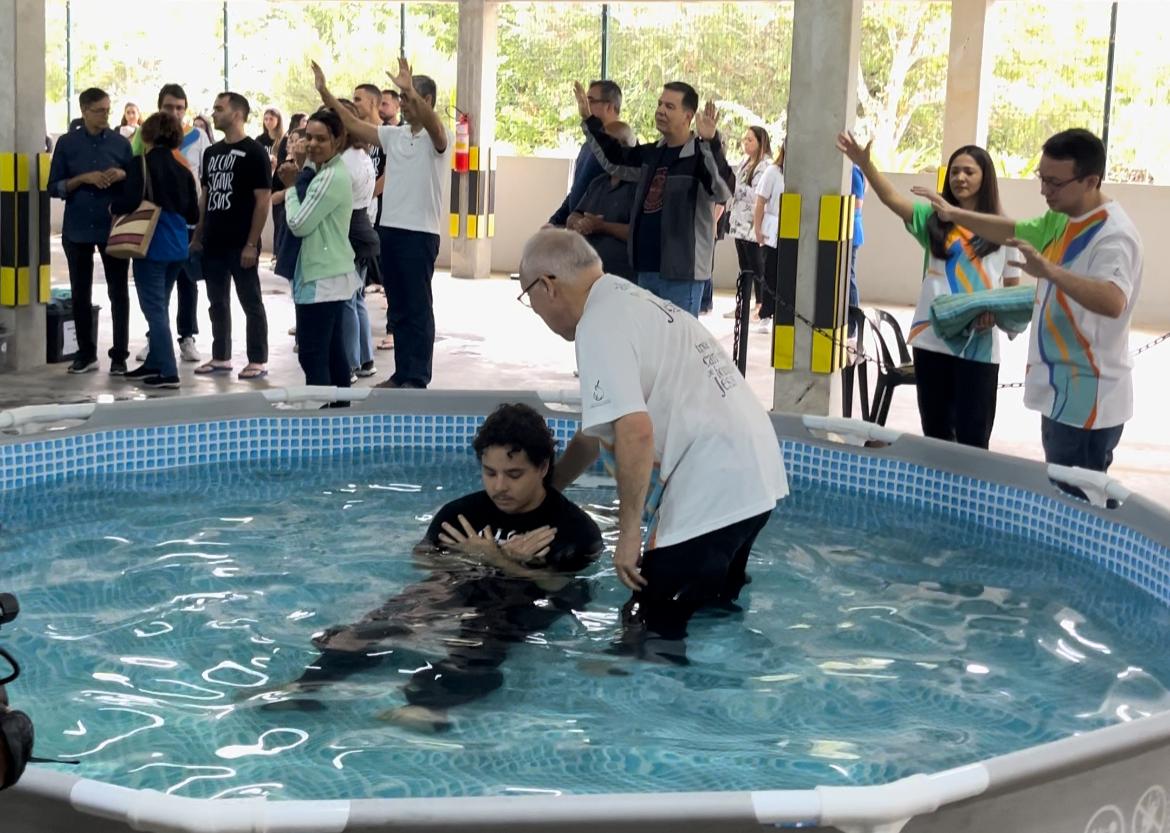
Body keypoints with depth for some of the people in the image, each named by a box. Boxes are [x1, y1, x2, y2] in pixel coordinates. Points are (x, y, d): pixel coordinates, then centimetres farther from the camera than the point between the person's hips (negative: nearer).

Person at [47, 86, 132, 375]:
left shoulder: (121, 143, 4)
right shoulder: (67, 143, 2)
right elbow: (54, 187, 0)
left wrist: (123, 175, -12)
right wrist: (84, 179, -14)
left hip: (114, 227, 0)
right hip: (77, 229, 0)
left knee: (118, 292, 0)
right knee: (80, 293, 7)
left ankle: (120, 356, 6)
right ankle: (86, 353, 18)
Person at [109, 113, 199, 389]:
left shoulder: (140, 164, -9)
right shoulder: (183, 169, 9)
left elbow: (130, 201, -21)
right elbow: (193, 215, 10)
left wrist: (112, 205, 0)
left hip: (152, 245, -7)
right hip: (177, 246, 7)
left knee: (154, 308, -4)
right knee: (160, 306, 18)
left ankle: (168, 372, -8)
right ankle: (154, 363, 26)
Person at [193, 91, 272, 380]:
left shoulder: (253, 152, -7)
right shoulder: (211, 152, 13)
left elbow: (263, 200, -11)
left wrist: (252, 243, -16)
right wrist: (198, 236, 12)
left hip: (241, 243, -7)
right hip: (213, 242, 7)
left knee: (251, 302, 0)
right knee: (217, 302, 12)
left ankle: (258, 361, 5)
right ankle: (221, 357, 20)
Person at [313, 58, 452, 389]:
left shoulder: (439, 138, -8)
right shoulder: (393, 135, 12)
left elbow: (433, 125, -31)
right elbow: (351, 124, 10)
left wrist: (411, 90, -44)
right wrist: (324, 92, 1)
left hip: (420, 233, -7)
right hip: (389, 228, 7)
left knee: (418, 308, -1)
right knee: (398, 307, 12)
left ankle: (418, 378, 4)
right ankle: (402, 373, 19)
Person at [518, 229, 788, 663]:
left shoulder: (599, 325, -13)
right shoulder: (631, 300, 19)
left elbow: (635, 432, -25)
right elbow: (598, 430, 27)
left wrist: (628, 534, -18)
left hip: (711, 492, -10)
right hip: (755, 475, 10)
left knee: (652, 633, -2)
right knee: (712, 616, 24)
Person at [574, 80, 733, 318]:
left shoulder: (700, 156, -11)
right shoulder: (652, 154, 13)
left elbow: (723, 190, -29)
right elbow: (613, 160, 29)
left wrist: (711, 142, -41)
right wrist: (589, 121, 23)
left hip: (681, 274, -8)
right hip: (646, 270, 8)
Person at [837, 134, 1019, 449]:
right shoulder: (934, 219, 6)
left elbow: (1012, 287, 7)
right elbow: (893, 199, -11)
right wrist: (865, 164, -27)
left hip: (979, 345, -2)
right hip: (932, 340, 2)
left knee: (973, 437, 2)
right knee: (934, 434, 12)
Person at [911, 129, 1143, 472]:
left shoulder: (1114, 235, -23)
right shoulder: (1061, 220, 7)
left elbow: (1113, 302, -40)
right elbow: (1012, 231, 22)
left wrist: (1050, 272, -53)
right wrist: (955, 214, 8)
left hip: (1087, 400, -9)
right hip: (1061, 391, 9)